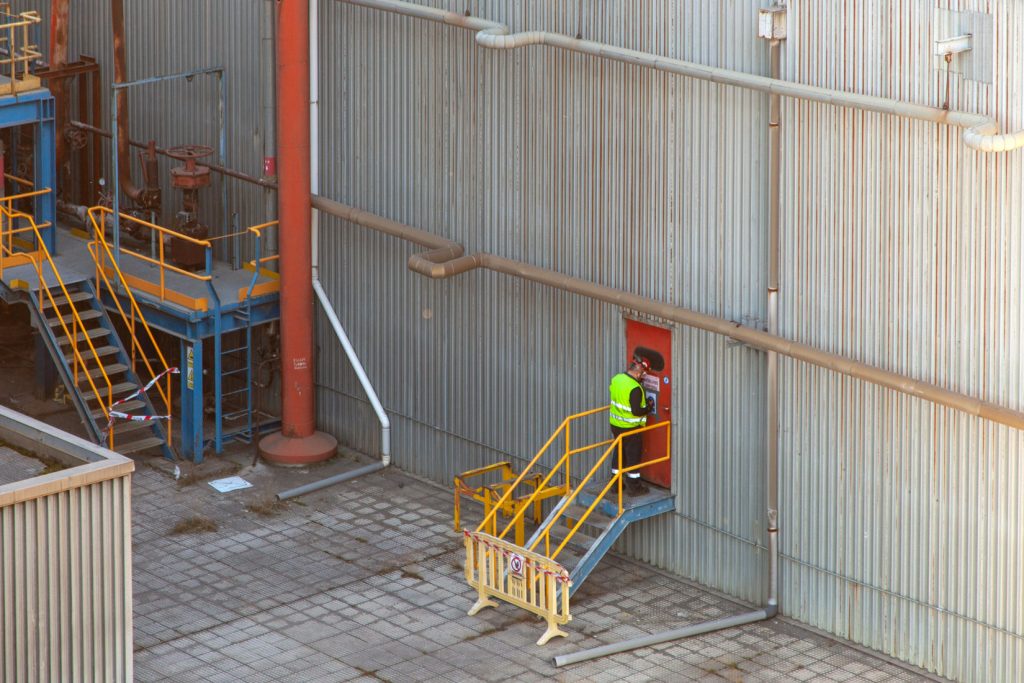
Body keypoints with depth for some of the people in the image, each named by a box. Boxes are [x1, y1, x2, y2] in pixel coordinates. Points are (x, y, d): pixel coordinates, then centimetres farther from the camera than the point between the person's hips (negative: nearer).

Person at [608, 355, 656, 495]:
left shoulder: (616, 379, -2)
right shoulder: (635, 388, -26)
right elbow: (636, 411, -26)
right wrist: (649, 407, -8)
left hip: (615, 424, 7)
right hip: (630, 427, -7)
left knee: (619, 452, 20)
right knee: (633, 455, 7)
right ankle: (634, 487, 16)